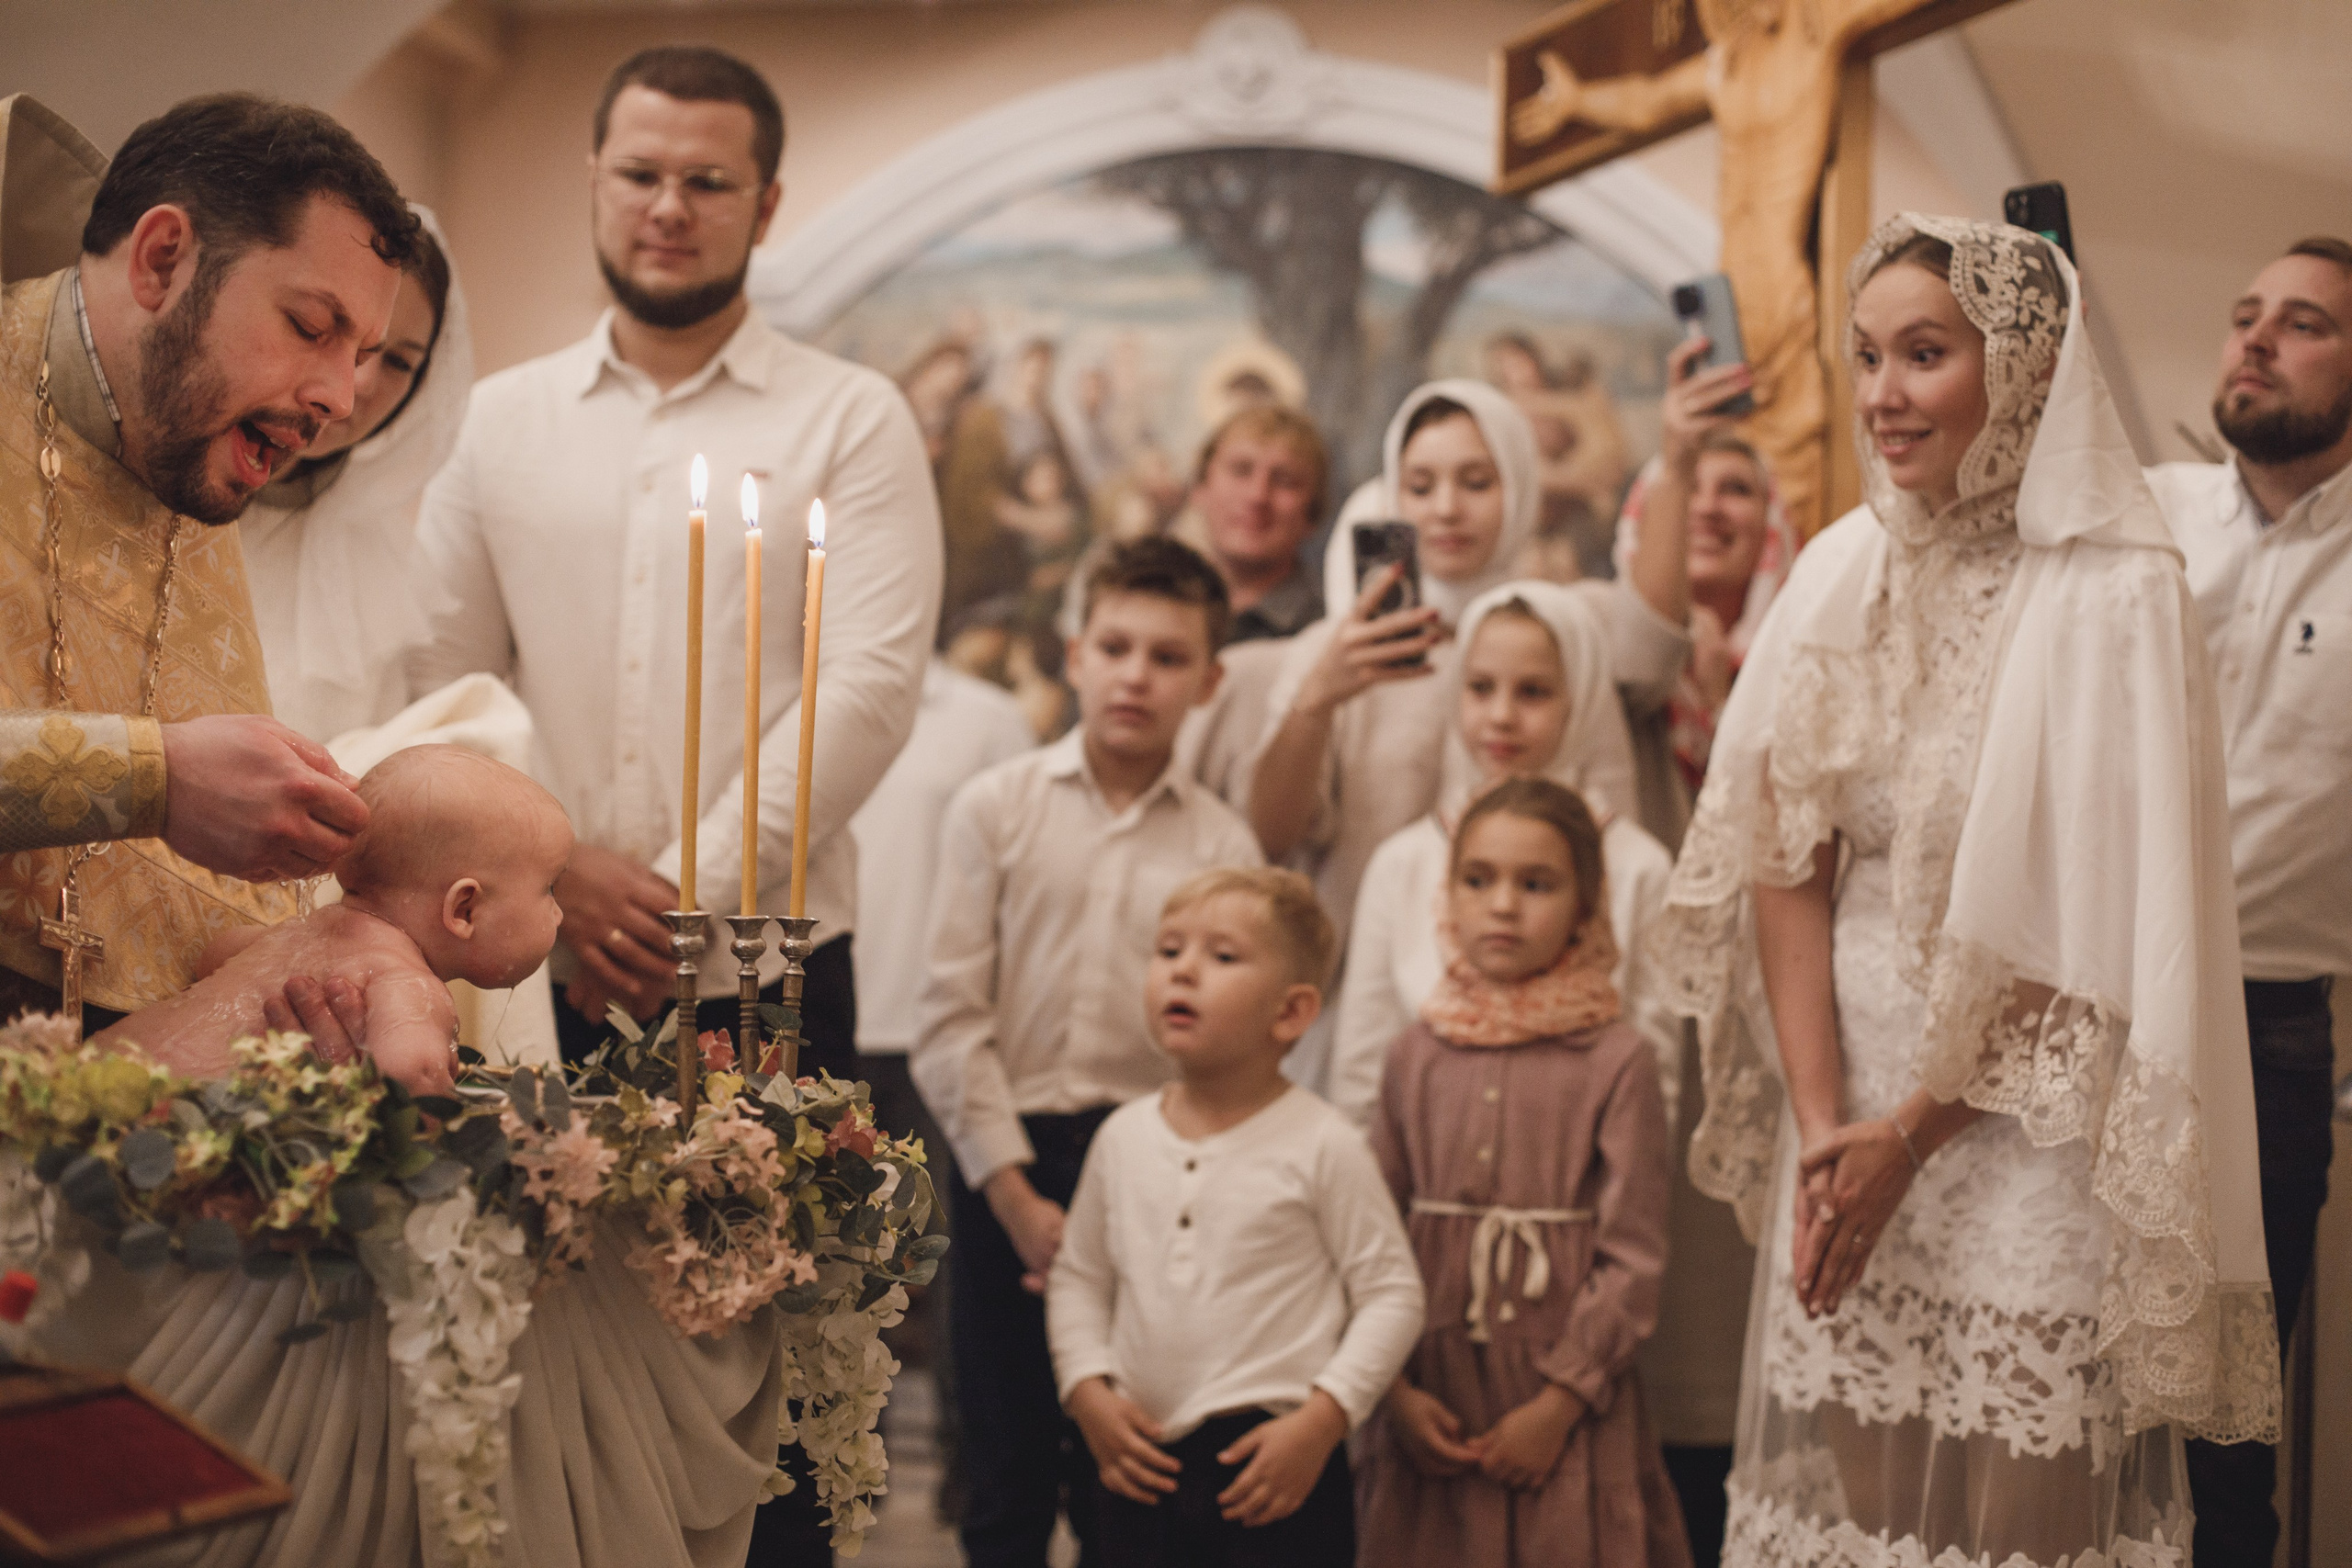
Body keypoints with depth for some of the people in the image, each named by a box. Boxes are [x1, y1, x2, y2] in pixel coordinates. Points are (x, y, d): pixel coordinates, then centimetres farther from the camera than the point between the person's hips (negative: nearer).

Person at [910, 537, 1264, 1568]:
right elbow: (951, 1018, -3)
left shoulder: (1222, 845, 2)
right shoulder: (995, 809, 2)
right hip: (1006, 1162, 0)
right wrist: (1018, 1198, -8)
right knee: (1006, 1472, 6)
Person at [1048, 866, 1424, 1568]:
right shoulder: (1123, 1137, 6)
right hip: (1146, 1466, 4)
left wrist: (1322, 1419, -13)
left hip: (1273, 1469, -4)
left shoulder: (1321, 1145, -7)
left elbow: (1392, 1294, -5)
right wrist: (1088, 1392, 1)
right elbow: (1078, 1275, 15)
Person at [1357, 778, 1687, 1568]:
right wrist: (1395, 1390, -4)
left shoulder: (1616, 1062, -5)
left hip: (1567, 1410, -2)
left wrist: (1558, 1403, -11)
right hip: (1432, 1404, 3)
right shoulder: (1416, 1056, 4)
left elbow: (1633, 1258, -7)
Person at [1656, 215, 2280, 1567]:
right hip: (1848, 1113, 5)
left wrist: (1910, 1136, -11)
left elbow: (2091, 931, -14)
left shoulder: (2114, 599, -12)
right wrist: (1822, 1119, -8)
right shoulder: (1848, 570, 3)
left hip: (2018, 1137, -5)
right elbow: (1784, 860, 1)